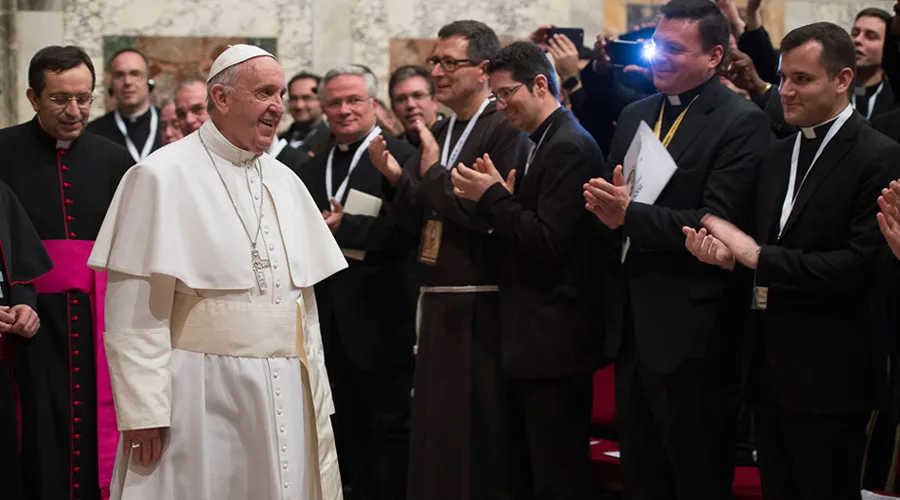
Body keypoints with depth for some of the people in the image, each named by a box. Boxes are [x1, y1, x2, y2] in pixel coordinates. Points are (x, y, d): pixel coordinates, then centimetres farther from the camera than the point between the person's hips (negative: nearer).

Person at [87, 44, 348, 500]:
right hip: (202, 396, -6)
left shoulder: (285, 182, 12)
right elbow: (135, 309, -10)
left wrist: (315, 392, 11)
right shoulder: (163, 176, -7)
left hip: (285, 396, 6)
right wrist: (143, 410, -14)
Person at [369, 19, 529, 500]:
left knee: (480, 430, -1)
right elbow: (416, 221, 12)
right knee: (437, 429, 12)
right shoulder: (436, 133, 14)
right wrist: (396, 177, -5)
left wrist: (434, 173, -11)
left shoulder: (506, 128, -10)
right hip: (438, 300, 8)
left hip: (482, 304, -8)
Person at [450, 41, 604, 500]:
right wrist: (497, 193, 0)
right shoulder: (543, 143, 16)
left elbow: (547, 244, -20)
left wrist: (492, 197, -14)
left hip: (554, 342, -10)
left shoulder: (569, 148, -15)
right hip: (532, 341, 10)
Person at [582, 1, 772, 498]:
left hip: (690, 332, -7)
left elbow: (718, 223, -19)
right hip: (632, 325, 7)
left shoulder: (741, 122, -11)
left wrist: (631, 214, -24)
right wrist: (606, 207, -9)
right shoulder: (635, 116, 13)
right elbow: (612, 199, 14)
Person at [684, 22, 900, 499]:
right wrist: (728, 255, -8)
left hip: (828, 374, -7)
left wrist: (755, 254, -18)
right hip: (769, 365, 7)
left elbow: (859, 266, -21)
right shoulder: (776, 156, 13)